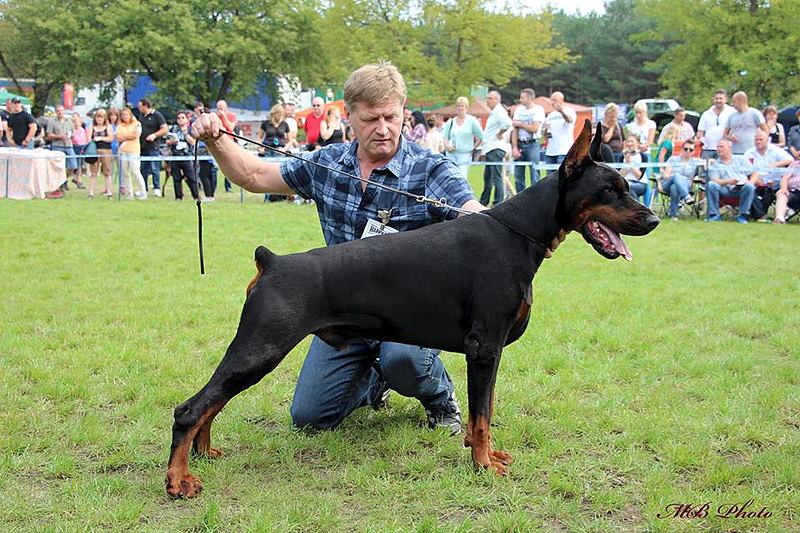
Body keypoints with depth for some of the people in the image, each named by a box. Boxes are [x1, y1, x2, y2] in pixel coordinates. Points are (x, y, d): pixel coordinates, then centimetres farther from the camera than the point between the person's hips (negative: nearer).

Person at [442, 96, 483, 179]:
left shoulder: (472, 120, 2)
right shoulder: (451, 122, 11)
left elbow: (480, 137, 5)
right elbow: (444, 137, 15)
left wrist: (473, 148, 1)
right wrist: (447, 146, -4)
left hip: (465, 155, -3)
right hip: (451, 155, 4)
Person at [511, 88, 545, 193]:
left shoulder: (538, 109, -2)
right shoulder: (519, 109, 11)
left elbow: (534, 128, -14)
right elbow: (515, 130, 5)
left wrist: (520, 124, -2)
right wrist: (514, 147, -4)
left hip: (532, 144, -5)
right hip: (520, 144, 5)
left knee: (535, 175, -6)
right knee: (518, 176, 6)